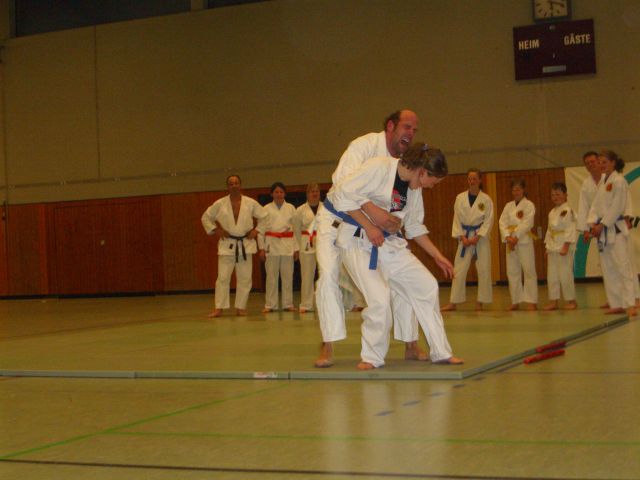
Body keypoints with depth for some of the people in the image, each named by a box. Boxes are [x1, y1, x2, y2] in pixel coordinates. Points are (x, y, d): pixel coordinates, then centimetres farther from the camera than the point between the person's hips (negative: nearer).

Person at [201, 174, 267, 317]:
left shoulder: (251, 203, 0)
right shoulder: (220, 204, -1)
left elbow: (264, 217, 11)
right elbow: (205, 217, 9)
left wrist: (256, 230, 2)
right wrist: (215, 230, 0)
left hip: (246, 245, 1)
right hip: (227, 245, -1)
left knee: (244, 278, 3)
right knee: (223, 277, -6)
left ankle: (240, 307, 13)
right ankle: (218, 308, -2)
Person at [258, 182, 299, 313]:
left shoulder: (291, 208, 8)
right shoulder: (266, 209, 6)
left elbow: (296, 228, 7)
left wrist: (296, 248, 2)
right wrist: (262, 248, -1)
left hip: (288, 244, 1)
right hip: (271, 244, -1)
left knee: (288, 276, 2)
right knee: (271, 276, -1)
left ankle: (288, 304, 10)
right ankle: (270, 305, 4)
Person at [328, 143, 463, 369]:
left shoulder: (414, 188, 6)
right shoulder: (379, 168, -19)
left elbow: (415, 226, 19)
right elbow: (341, 194, -22)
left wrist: (437, 256, 16)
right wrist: (369, 227, -20)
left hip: (389, 242, 8)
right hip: (358, 241, -8)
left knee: (426, 286, 2)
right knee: (380, 299, -22)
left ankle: (441, 352, 14)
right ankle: (372, 357, 0)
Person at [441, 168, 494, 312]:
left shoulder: (486, 199, -3)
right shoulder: (460, 198, 2)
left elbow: (488, 221, -5)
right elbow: (457, 219, 2)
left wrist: (477, 237, -14)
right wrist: (462, 237, -9)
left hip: (481, 237, -1)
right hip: (465, 237, 1)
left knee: (483, 270, -1)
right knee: (458, 269, -2)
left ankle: (480, 302, 9)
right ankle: (453, 302, 2)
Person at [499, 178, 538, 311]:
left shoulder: (529, 205, -2)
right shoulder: (508, 206, 13)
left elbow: (526, 224, -13)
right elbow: (502, 222, 3)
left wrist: (516, 237, -20)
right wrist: (508, 237, -13)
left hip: (524, 241, -5)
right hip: (511, 242, 5)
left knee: (529, 271, -6)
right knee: (512, 272, 7)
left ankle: (531, 301, -2)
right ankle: (516, 301, 15)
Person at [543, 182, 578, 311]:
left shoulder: (567, 210, -11)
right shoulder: (552, 212, 15)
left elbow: (570, 230, -17)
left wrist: (566, 246, -21)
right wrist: (547, 247, 15)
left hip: (564, 247, -8)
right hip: (552, 247, 8)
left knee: (565, 275, -6)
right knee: (552, 275, 9)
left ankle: (571, 300, 5)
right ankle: (553, 301, 16)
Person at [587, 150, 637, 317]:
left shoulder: (619, 181, -9)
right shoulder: (602, 182, 16)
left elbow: (616, 207, -15)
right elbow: (596, 205, 11)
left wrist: (602, 225, -16)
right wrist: (593, 223, -4)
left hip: (616, 229, -9)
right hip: (602, 230, 9)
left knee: (623, 266, -13)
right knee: (608, 269, 9)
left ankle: (630, 304, -15)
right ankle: (616, 304, 15)